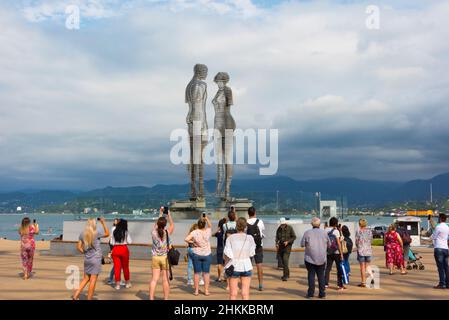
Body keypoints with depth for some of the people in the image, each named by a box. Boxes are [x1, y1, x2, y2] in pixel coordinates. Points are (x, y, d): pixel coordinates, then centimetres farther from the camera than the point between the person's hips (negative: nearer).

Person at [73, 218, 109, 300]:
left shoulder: (82, 234, 3)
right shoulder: (97, 232, -11)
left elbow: (78, 246, 5)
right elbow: (107, 234, 5)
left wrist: (85, 252, 14)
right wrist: (103, 222, 6)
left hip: (87, 259, 6)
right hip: (96, 259, -6)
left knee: (86, 279, 17)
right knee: (93, 280, 1)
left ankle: (75, 296, 12)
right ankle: (89, 298, 5)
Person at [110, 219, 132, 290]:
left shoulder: (114, 232, 2)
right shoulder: (126, 232, -6)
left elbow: (111, 242, 2)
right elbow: (130, 242, -7)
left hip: (115, 249, 2)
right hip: (124, 249, -2)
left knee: (117, 267, 5)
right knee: (125, 267, 12)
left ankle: (117, 284, 6)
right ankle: (127, 283, 24)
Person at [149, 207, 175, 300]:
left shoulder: (154, 233, -7)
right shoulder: (167, 233, -13)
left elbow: (156, 224, 13)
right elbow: (172, 225, 7)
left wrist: (160, 214, 20)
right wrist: (169, 215, 14)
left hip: (155, 258, 2)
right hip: (165, 258, -2)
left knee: (154, 279, 6)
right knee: (165, 280, 4)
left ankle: (151, 298, 6)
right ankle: (166, 298, 9)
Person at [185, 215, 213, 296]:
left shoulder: (194, 232, -11)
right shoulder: (208, 232, -8)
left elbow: (186, 239, -20)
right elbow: (210, 225, 13)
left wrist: (193, 242, -6)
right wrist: (206, 218, 14)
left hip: (196, 255, 0)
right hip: (207, 255, 0)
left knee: (197, 273, 7)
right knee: (206, 273, 7)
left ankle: (196, 291, 12)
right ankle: (206, 291, 11)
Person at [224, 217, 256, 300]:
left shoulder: (230, 238, -6)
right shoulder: (250, 238, -4)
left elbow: (227, 254, -10)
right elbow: (251, 254, -3)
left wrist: (226, 265, 6)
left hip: (234, 267, 0)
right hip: (246, 267, 1)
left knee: (233, 294, 7)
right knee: (245, 293, 6)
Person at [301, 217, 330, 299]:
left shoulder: (307, 233, -5)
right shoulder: (324, 233, 0)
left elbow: (302, 244, -3)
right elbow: (329, 244, 7)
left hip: (310, 258, -2)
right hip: (322, 258, 2)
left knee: (311, 275, 3)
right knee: (321, 275, 8)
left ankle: (310, 293, 2)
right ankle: (322, 293, 8)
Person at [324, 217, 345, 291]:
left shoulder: (325, 231, 3)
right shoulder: (336, 231, -11)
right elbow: (338, 243, -14)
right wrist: (341, 253, -10)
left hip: (329, 253, 5)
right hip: (336, 252, -5)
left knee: (328, 268, 10)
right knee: (339, 269, 4)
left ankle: (326, 284, 11)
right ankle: (339, 285, 3)